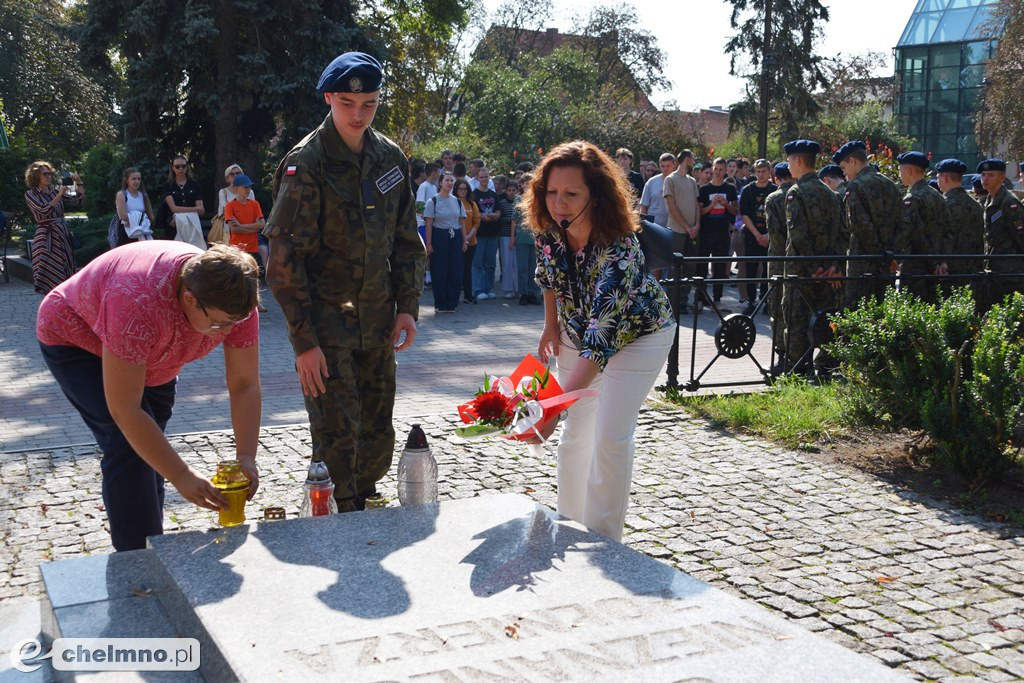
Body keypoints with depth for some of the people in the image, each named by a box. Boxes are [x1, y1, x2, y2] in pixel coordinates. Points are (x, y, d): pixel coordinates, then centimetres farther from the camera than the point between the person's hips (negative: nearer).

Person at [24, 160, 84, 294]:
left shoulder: (55, 190, 12)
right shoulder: (30, 194, -1)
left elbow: (78, 201, 9)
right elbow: (44, 210, -15)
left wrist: (78, 182, -1)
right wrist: (59, 195, -15)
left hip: (63, 235, 5)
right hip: (46, 238, -5)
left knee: (66, 272, 4)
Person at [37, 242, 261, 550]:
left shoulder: (235, 300, -27)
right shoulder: (139, 304, -45)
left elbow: (245, 385, -18)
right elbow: (124, 409, -39)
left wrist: (246, 457, -29)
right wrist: (181, 476, -38)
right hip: (74, 337, -6)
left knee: (151, 448, 9)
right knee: (128, 447, -20)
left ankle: (151, 545, 28)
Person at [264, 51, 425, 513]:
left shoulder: (390, 157, 7)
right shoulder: (306, 163, -12)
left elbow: (406, 240, 15)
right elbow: (284, 258, -14)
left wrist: (407, 306, 5)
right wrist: (303, 340, -17)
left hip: (376, 324, 6)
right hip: (326, 326, -6)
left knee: (378, 438, 12)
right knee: (336, 440, -5)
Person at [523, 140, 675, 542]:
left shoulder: (618, 250, -40)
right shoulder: (549, 230, -21)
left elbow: (601, 341, -47)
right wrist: (551, 327, 7)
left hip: (637, 334, -6)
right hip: (578, 329, 6)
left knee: (610, 437, -12)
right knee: (576, 430, 10)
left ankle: (603, 541, 1)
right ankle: (569, 524, 24)